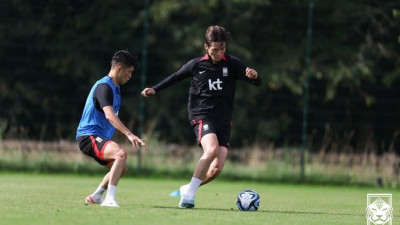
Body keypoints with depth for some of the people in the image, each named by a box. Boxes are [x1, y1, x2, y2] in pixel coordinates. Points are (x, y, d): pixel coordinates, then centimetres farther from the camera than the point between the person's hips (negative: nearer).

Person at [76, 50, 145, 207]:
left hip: (99, 138, 11)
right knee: (121, 154, -33)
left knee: (122, 168, 21)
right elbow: (109, 115, -32)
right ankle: (109, 199, -34)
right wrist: (129, 134, -42)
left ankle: (96, 196, 31)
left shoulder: (115, 88, 16)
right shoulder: (104, 86, -17)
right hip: (88, 136, -11)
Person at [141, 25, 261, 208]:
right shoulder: (196, 65, 0)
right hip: (202, 116, -3)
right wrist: (155, 90, 13)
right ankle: (189, 193, -22)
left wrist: (254, 76, -28)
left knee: (217, 168, -7)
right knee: (211, 149, -30)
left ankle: (187, 189, 18)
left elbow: (257, 83, -5)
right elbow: (176, 77, 17)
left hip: (223, 120, 3)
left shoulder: (232, 64, 0)